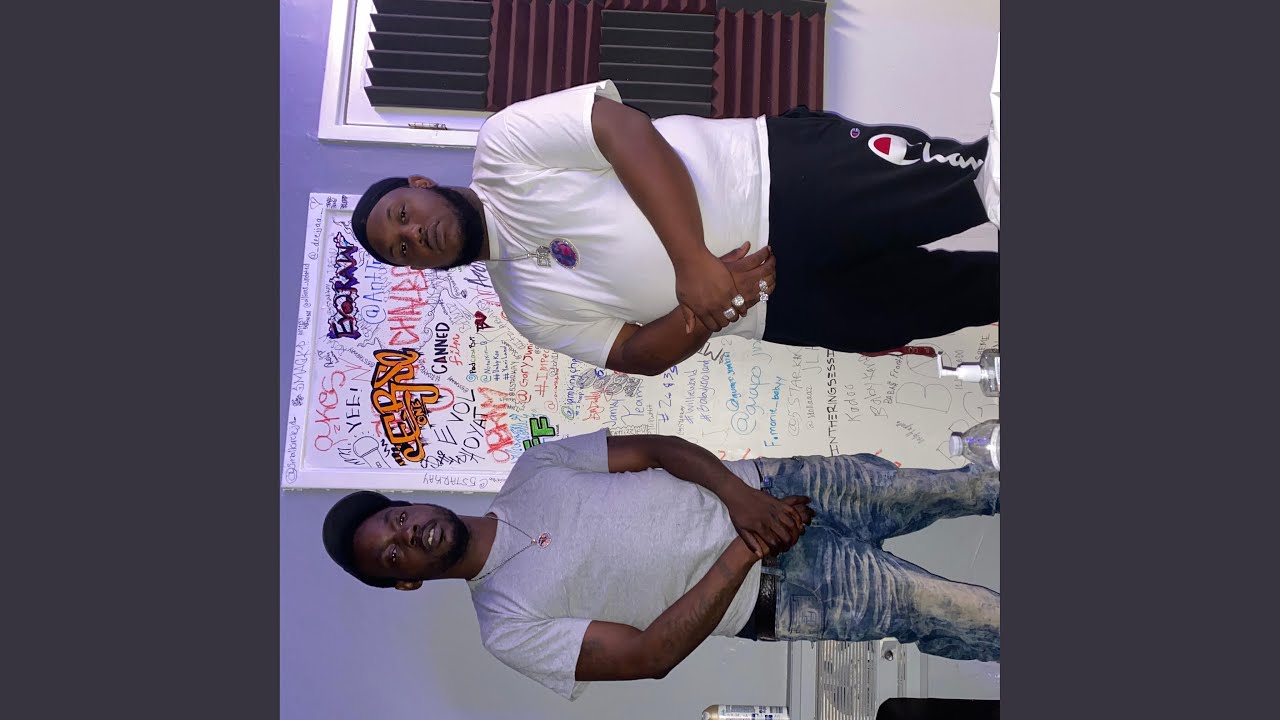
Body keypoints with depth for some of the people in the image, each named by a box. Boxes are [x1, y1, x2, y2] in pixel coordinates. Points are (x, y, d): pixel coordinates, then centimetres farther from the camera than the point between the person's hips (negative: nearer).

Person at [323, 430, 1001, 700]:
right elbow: (646, 655, -17)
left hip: (767, 487, 4)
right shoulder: (506, 626, -9)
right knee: (965, 619, -8)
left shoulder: (530, 469, 4)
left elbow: (656, 447, 2)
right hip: (776, 594, -4)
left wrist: (738, 493, -17)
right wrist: (743, 553, -22)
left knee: (934, 487, 5)